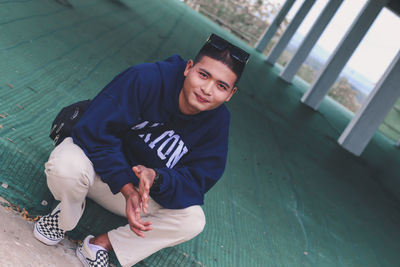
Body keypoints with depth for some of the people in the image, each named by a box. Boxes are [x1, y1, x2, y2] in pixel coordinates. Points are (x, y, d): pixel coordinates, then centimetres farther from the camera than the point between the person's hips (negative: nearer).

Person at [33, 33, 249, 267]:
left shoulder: (218, 122, -14)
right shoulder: (147, 78, -27)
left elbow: (195, 184, -16)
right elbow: (95, 131, -29)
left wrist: (156, 177, -39)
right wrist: (127, 189, -35)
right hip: (99, 164, -3)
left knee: (193, 221, -17)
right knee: (67, 166, -37)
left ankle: (102, 243, -12)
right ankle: (66, 215, 0)